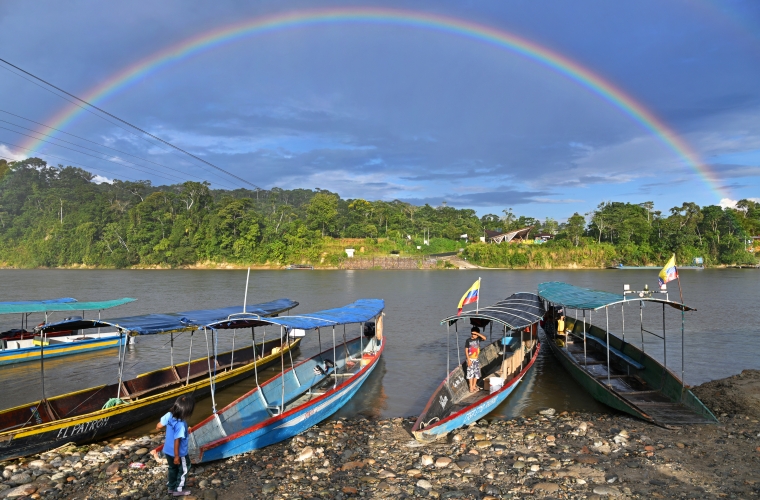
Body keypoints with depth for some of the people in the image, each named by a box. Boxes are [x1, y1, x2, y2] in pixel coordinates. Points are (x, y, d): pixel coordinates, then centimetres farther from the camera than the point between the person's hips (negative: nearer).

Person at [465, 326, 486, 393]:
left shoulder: (478, 339, 0)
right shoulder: (468, 340, -10)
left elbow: (484, 338, -18)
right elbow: (466, 350, -9)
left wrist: (477, 333, -22)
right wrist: (468, 359, -15)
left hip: (476, 359, 4)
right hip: (470, 359, -4)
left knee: (477, 373, 10)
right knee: (470, 373, -2)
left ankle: (474, 386, 23)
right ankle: (471, 387, 5)